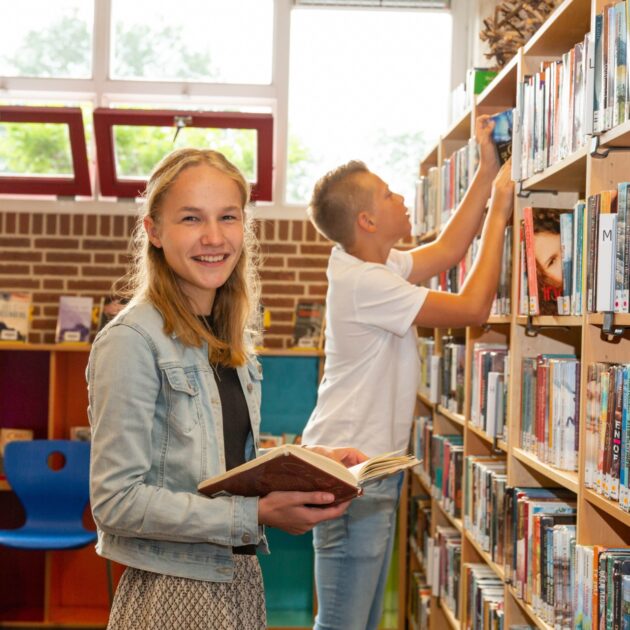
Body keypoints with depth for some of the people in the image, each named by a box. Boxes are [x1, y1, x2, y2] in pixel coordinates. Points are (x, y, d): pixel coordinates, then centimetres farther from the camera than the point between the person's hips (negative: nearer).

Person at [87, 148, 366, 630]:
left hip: (241, 580, 7)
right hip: (173, 591, -7)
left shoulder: (231, 341, 7)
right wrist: (256, 514, -23)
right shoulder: (131, 341, -17)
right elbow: (116, 500, -20)